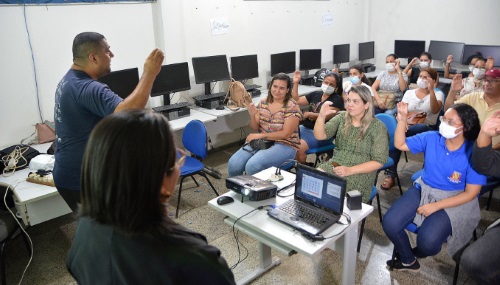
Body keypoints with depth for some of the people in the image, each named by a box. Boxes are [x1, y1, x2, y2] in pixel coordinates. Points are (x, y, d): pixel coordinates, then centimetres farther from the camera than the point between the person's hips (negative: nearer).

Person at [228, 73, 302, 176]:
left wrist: (260, 136, -15)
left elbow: (285, 134, -14)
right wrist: (252, 115, -12)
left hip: (284, 145, -5)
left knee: (252, 166, -30)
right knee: (233, 164, -17)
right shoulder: (263, 102, 6)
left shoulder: (292, 107, -9)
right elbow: (255, 128, 9)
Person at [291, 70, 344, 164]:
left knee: (299, 147, -30)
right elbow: (297, 101, 14)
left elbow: (327, 116, -14)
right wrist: (295, 83, 7)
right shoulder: (315, 94, 14)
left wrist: (309, 114, -11)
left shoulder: (337, 99, -2)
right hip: (305, 128, 6)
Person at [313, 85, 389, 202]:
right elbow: (320, 136, -3)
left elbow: (379, 161, -8)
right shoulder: (342, 117, 6)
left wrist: (350, 170, -18)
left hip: (360, 173, -4)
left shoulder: (377, 127, -6)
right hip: (333, 166, 4)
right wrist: (322, 116, -21)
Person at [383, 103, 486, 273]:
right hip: (422, 190, 4)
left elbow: (471, 193, -13)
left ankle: (417, 253, 16)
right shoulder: (431, 138, -6)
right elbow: (400, 144, 5)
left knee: (427, 242, -27)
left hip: (454, 201, -4)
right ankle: (408, 260, 14)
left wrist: (436, 206, -18)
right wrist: (402, 120, -12)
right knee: (389, 223, -17)